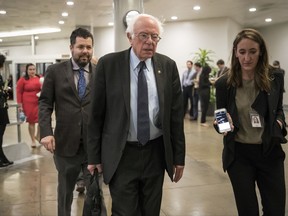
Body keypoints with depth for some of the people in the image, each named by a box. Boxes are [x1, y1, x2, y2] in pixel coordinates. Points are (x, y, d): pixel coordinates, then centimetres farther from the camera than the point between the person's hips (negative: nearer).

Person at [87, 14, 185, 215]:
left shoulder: (168, 66, 0)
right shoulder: (108, 64, -7)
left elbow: (176, 114, 3)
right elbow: (96, 114, -3)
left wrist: (179, 156, 4)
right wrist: (94, 156, -2)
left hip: (156, 152, 3)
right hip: (121, 154, -2)